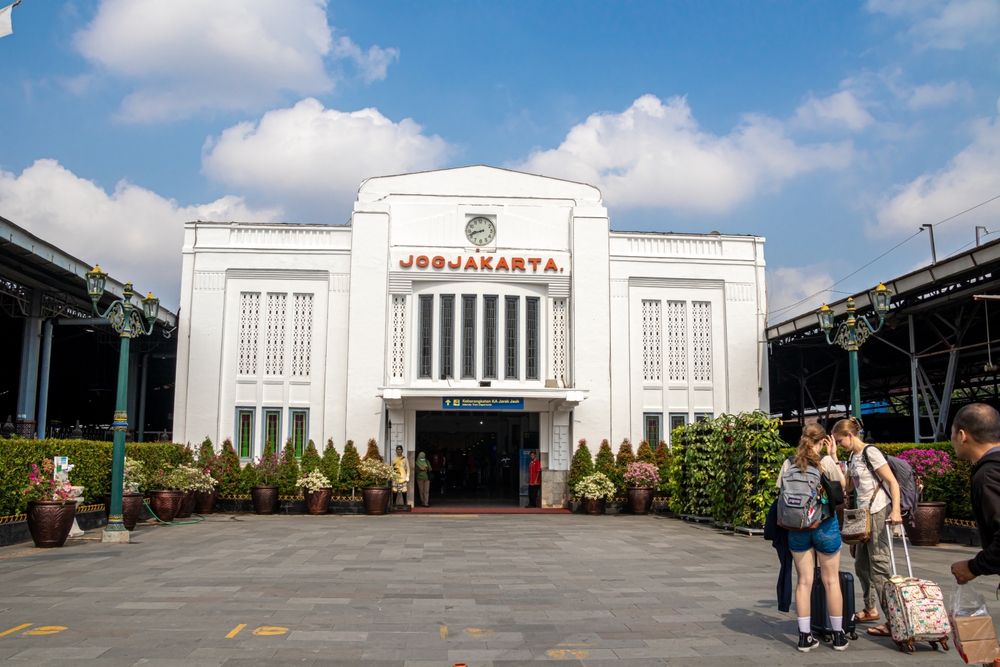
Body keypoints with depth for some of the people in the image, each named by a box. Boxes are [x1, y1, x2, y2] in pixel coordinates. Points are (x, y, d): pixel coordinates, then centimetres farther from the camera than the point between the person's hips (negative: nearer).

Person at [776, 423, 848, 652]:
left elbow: (781, 492, 3)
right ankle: (838, 636, 19)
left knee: (804, 581, 8)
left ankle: (805, 637, 11)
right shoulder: (826, 462, -10)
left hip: (796, 527, 2)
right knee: (831, 580, 10)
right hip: (825, 525, -2)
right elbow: (842, 486, 5)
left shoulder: (789, 463, -1)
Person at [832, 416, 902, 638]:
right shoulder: (853, 457, 14)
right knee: (861, 565, 16)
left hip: (878, 514, -9)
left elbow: (893, 483, -16)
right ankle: (870, 609, 31)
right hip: (863, 514, 9)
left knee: (879, 566, -10)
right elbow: (847, 487, 14)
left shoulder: (870, 453, -12)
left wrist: (896, 511, -28)